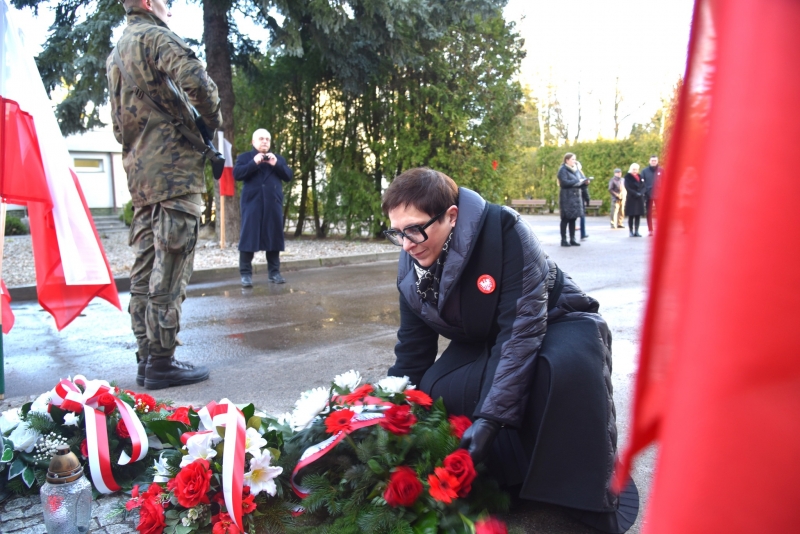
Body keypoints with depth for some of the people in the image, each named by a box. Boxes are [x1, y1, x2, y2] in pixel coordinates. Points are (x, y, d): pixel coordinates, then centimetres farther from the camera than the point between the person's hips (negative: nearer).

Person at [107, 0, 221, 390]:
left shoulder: (115, 54, 24)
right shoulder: (156, 36, -4)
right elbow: (195, 80, -21)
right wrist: (213, 118, -6)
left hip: (139, 174, 9)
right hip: (174, 170, -9)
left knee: (145, 270, 9)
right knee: (169, 272, -7)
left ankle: (147, 359, 15)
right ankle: (161, 362, -3)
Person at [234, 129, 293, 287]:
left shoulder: (278, 158, 19)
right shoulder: (244, 157, 10)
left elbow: (288, 176, 7)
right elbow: (237, 174, -6)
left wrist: (276, 165, -8)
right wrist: (254, 163, -14)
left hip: (273, 203, 3)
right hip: (252, 203, -3)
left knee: (274, 236, 2)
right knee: (249, 236, -6)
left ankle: (274, 272, 9)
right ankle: (245, 273, -3)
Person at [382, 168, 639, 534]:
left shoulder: (504, 230, -30)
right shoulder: (411, 265, -11)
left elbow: (523, 328, -33)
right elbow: (412, 353, -2)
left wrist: (490, 416, -37)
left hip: (554, 322, -4)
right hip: (483, 341, 5)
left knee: (568, 367, -37)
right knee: (438, 390, -22)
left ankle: (594, 495, -15)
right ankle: (513, 479, -3)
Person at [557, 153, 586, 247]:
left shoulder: (576, 169, 17)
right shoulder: (563, 170, -7)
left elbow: (581, 179, 17)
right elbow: (564, 182, -19)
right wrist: (577, 181, -16)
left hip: (576, 197, 7)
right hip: (567, 198, -7)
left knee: (573, 219, 8)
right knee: (565, 219, -3)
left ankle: (572, 239, 12)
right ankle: (563, 240, 0)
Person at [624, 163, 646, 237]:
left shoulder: (640, 177, 14)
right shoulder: (627, 177, -1)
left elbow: (643, 186, 9)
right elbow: (627, 187, -9)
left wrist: (641, 193, -10)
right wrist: (635, 193, -16)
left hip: (640, 199, 5)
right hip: (631, 198, -5)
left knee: (638, 216, 4)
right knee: (631, 216, -2)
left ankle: (636, 231, 7)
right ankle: (631, 232, 2)